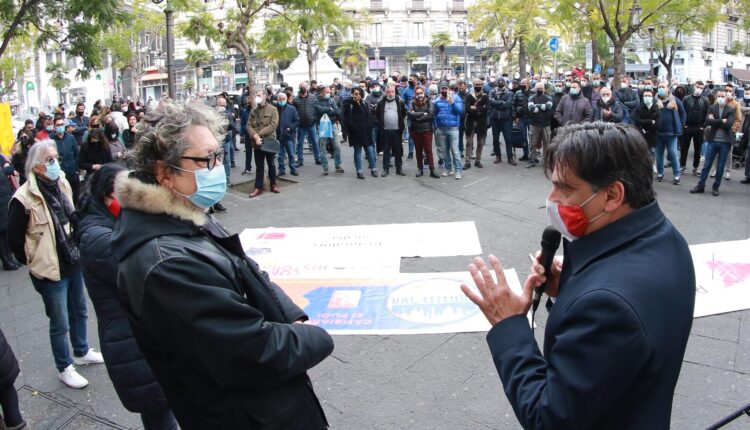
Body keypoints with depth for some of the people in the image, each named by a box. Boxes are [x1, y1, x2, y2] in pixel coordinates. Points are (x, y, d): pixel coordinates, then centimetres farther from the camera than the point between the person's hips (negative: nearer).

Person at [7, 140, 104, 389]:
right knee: (60, 324, 7)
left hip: (74, 264, 7)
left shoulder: (62, 185, 0)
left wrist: (77, 250, 13)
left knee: (79, 311, 23)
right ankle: (64, 368, 26)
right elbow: (14, 240, -12)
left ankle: (82, 352, 44)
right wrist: (34, 263, -2)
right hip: (51, 272, -7)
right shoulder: (24, 199, -22)